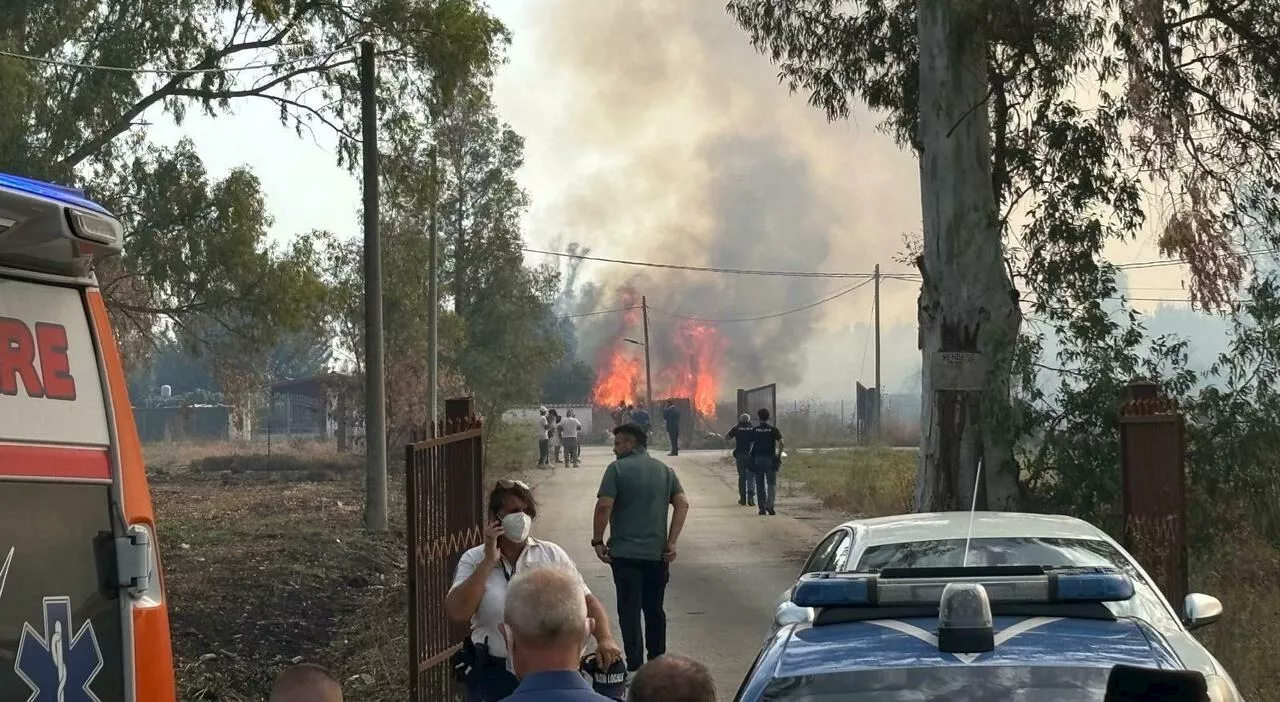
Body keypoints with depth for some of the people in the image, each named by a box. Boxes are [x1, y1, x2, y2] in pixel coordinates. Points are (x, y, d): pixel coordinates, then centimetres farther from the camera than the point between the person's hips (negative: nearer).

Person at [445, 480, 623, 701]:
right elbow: (456, 613, -13)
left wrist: (605, 639, -13)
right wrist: (489, 561, -13)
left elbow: (587, 601, 4)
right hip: (492, 676, -1)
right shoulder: (474, 560, 1)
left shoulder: (552, 555, 3)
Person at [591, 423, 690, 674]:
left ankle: (635, 666, -4)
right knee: (654, 609, 16)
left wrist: (597, 541, -6)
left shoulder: (618, 469, -6)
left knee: (629, 611, -1)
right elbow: (682, 504, 2)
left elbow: (604, 506, -15)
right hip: (657, 553, 5)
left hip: (625, 552, -5)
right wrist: (671, 542, 1)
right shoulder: (665, 470, 10)